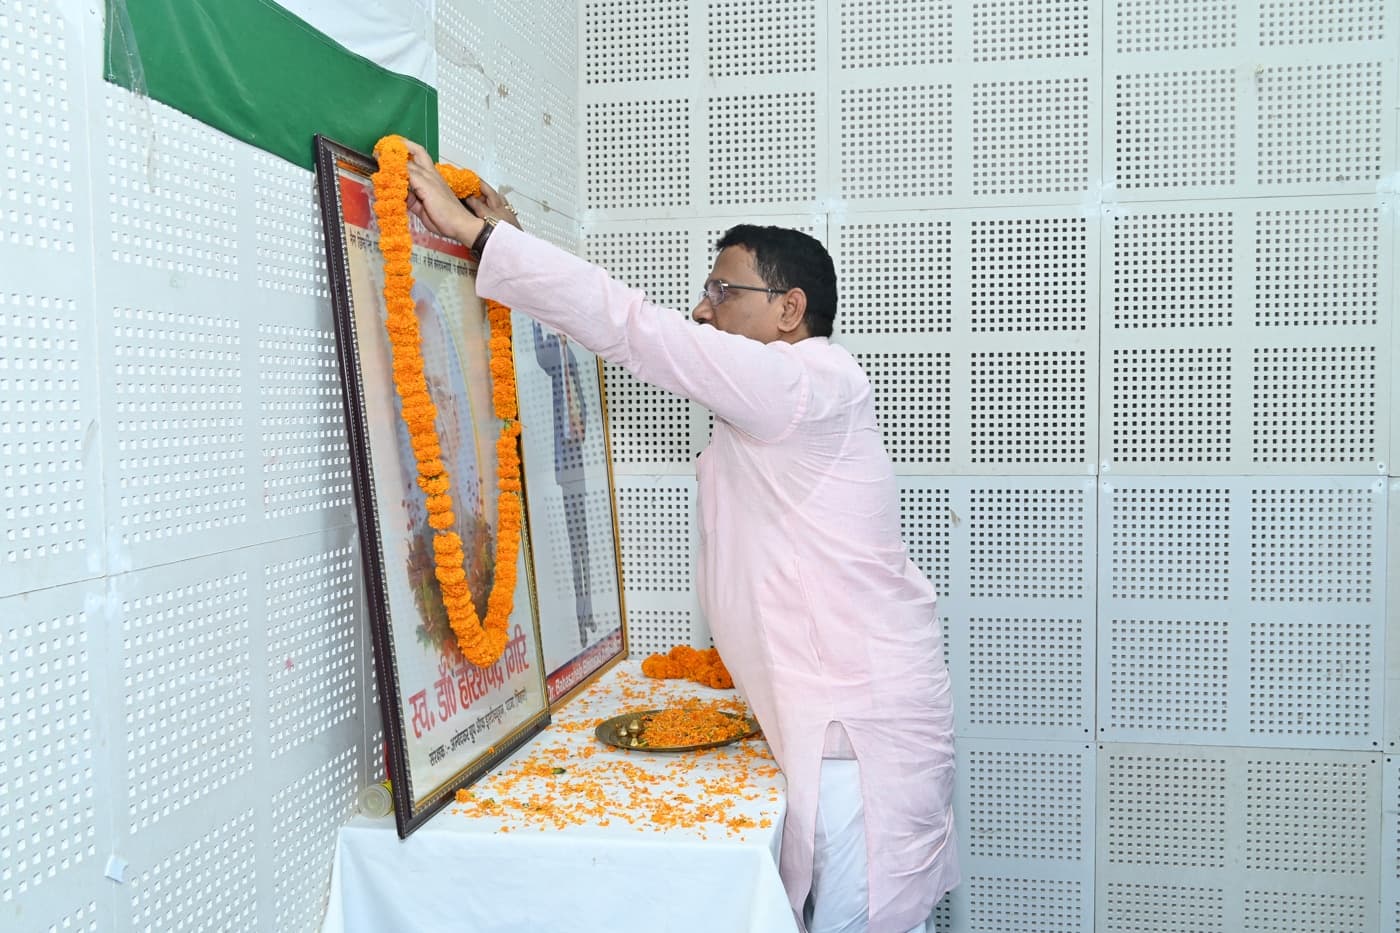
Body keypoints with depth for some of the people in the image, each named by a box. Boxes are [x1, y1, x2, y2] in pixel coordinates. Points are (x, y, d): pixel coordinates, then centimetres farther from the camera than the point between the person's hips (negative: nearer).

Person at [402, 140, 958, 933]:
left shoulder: (811, 384, -14)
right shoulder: (780, 401, 17)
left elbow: (634, 328, -21)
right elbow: (645, 339, 17)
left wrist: (477, 232, -17)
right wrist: (507, 244, 14)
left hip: (864, 728, -10)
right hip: (841, 716, 10)